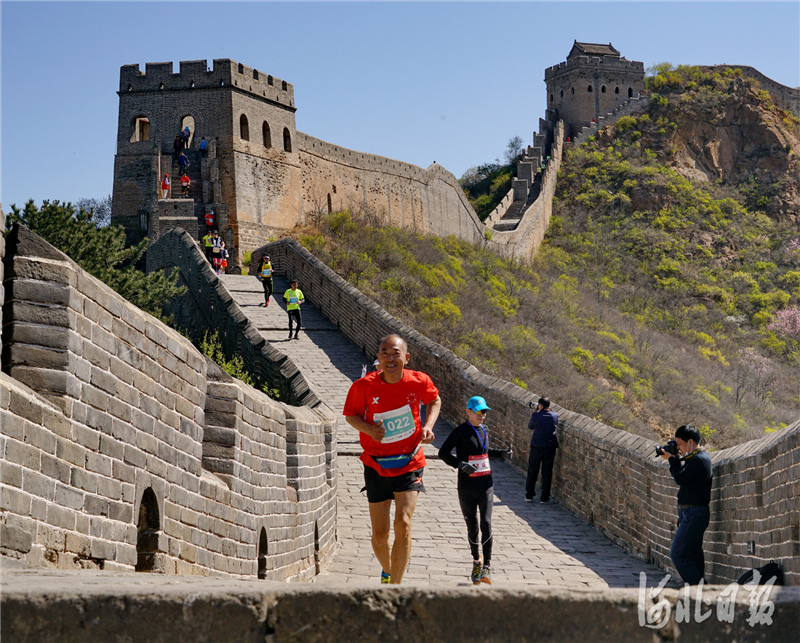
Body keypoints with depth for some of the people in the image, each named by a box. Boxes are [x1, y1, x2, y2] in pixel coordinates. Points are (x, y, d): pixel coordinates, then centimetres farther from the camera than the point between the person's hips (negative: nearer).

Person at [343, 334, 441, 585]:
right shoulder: (363, 386, -13)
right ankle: (387, 571, 39)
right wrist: (368, 429, -17)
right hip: (377, 466, 1)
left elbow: (435, 400, 13)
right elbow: (351, 415, 3)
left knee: (403, 522, -19)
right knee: (379, 536, 5)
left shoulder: (419, 382, -10)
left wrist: (428, 426, -5)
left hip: (410, 463, 0)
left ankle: (395, 586, -9)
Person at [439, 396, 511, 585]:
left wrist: (501, 453, 14)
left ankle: (487, 566, -12)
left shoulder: (483, 430, 11)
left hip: (485, 484, 3)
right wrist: (460, 464, -23)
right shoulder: (460, 431, -6)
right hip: (467, 485, -3)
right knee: (472, 527, 6)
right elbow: (443, 452, -9)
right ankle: (476, 561, 29)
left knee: (486, 524, -12)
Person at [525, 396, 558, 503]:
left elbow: (530, 427, 4)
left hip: (536, 447, -1)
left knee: (532, 471, 12)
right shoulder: (555, 416, -6)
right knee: (547, 473, 8)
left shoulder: (535, 416, -12)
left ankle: (529, 496, 17)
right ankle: (544, 498, 10)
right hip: (550, 447, 1)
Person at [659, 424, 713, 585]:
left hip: (694, 514, -11)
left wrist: (672, 459, -5)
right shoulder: (696, 457, 16)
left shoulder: (699, 460, -16)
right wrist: (676, 458, 7)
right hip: (691, 513, 11)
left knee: (678, 553, -11)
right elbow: (682, 477, 18)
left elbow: (680, 478, -18)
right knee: (693, 554, 13)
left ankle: (697, 586, -11)